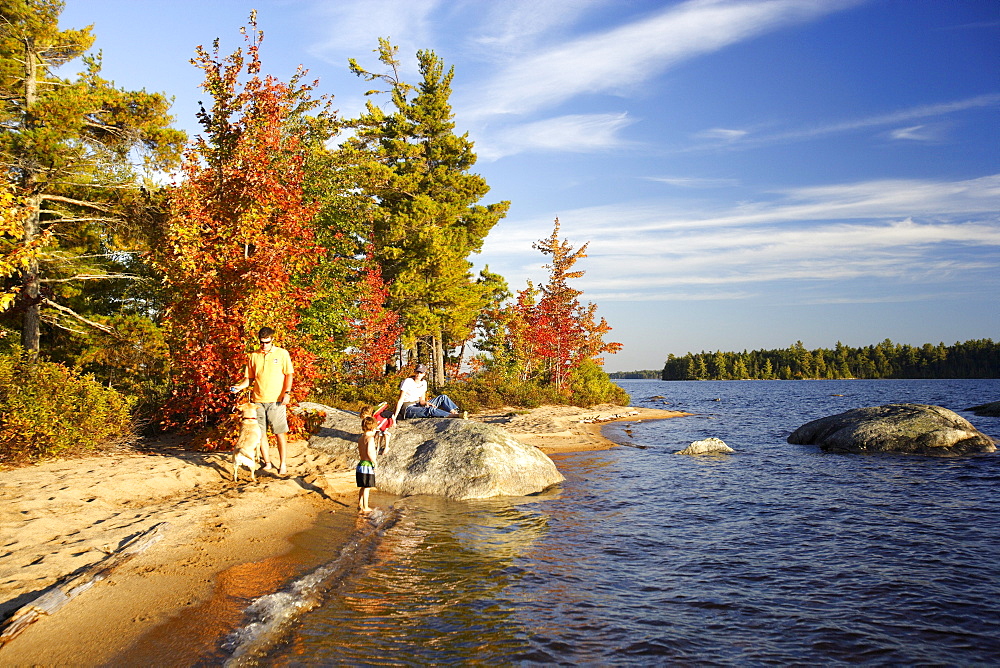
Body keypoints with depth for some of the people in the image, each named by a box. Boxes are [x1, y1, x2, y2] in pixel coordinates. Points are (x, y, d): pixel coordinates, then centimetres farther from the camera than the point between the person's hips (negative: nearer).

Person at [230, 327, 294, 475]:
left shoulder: (282, 353, 4)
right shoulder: (253, 356, 12)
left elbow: (289, 374, 2)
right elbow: (249, 378, 16)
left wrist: (287, 393, -10)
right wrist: (240, 387, -3)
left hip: (276, 400, -3)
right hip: (258, 400, 3)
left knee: (279, 433, -4)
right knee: (261, 433, 5)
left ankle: (282, 465, 3)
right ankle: (267, 463, 16)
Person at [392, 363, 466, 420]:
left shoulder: (423, 383, 6)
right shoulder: (407, 382, -13)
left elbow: (422, 400, 8)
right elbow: (400, 400, -16)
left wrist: (425, 403, -16)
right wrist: (394, 417, -22)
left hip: (417, 405, 8)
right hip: (408, 409, -8)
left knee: (443, 397, -5)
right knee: (430, 410, -35)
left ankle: (456, 412, -24)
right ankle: (457, 416, -47)